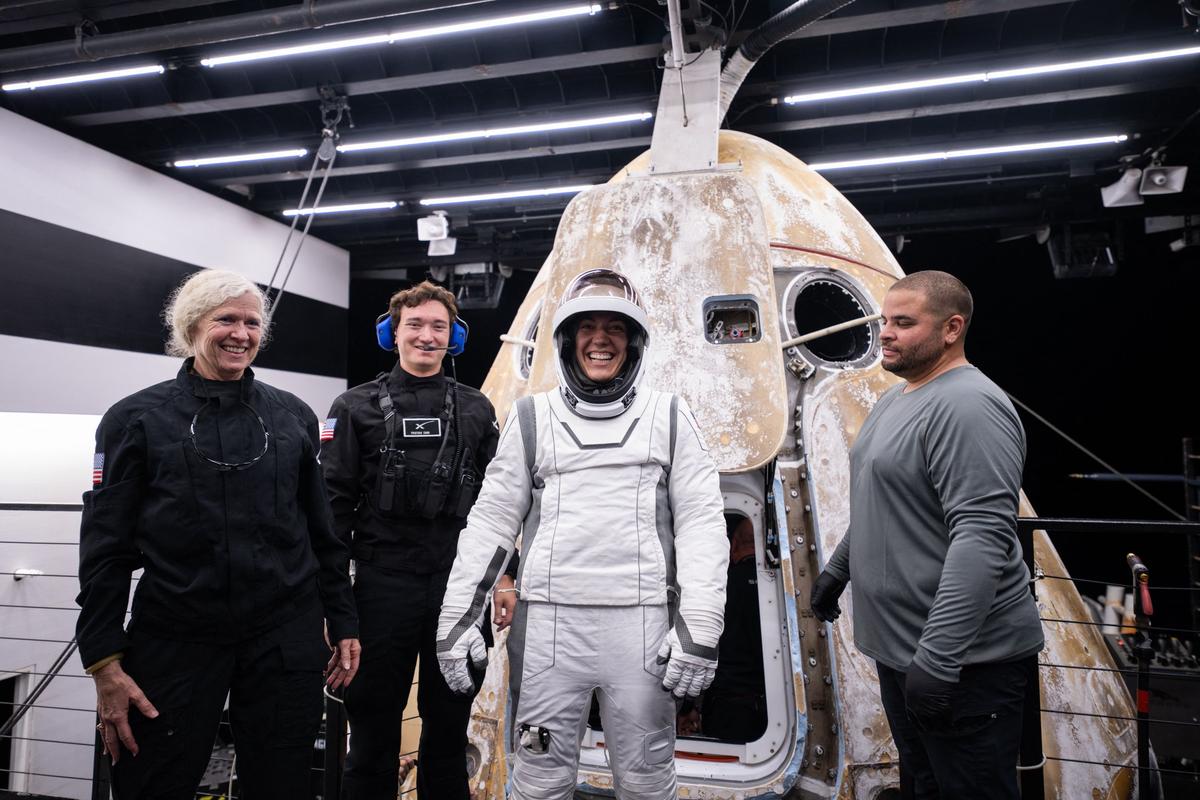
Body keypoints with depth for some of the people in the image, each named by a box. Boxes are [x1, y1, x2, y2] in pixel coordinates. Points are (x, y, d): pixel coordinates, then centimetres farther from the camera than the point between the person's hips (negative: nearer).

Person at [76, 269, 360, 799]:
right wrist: (104, 661, -5)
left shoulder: (293, 416, 4)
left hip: (286, 640, 2)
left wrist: (343, 624, 7)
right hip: (175, 641, -1)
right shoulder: (136, 419, -1)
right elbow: (105, 548, -1)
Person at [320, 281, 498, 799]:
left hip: (459, 584, 2)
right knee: (374, 719, 10)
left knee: (450, 719, 14)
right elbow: (335, 501, 0)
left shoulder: (475, 410, 8)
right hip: (382, 585, -1)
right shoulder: (357, 407, 3)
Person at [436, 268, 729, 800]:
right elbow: (491, 521, 8)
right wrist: (455, 620, 4)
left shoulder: (669, 417, 6)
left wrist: (700, 629, -7)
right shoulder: (533, 417, 8)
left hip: (642, 624, 0)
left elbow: (701, 522, 1)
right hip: (548, 623, 1)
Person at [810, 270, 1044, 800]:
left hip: (961, 657, -9)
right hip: (898, 644, 9)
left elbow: (981, 540, -28)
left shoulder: (967, 406, -21)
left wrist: (937, 657, -29)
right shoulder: (896, 398, 11)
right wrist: (837, 569, 26)